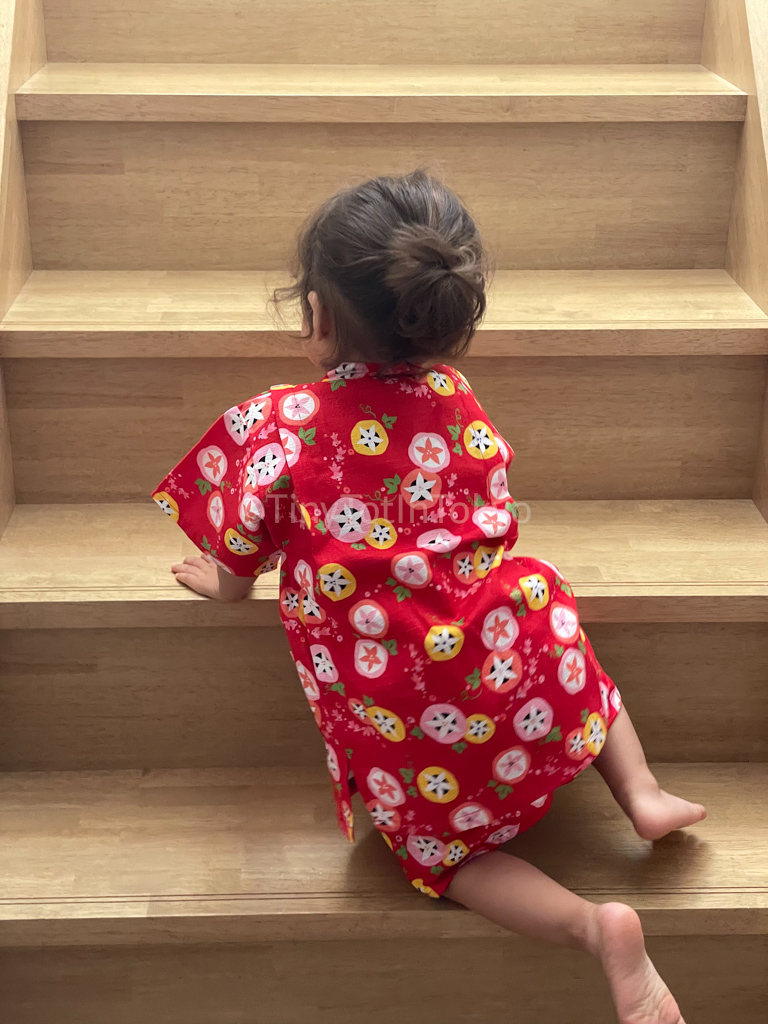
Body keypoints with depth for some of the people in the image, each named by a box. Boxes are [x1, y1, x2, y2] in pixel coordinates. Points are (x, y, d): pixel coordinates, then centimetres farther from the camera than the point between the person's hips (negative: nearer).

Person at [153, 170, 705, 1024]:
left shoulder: (274, 426, -8)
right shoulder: (455, 400, 4)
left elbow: (236, 571, 3)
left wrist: (221, 584, 26)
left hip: (400, 718, -3)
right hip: (520, 678, 4)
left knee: (440, 847, 19)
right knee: (560, 634, 36)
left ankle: (593, 927, -5)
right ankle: (642, 795, 20)